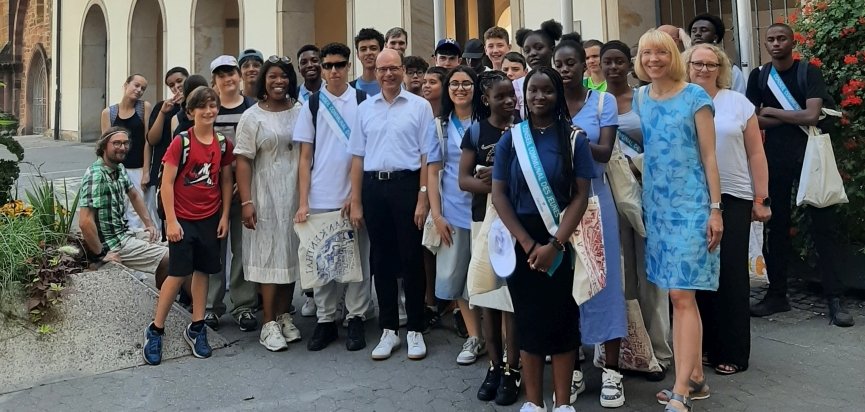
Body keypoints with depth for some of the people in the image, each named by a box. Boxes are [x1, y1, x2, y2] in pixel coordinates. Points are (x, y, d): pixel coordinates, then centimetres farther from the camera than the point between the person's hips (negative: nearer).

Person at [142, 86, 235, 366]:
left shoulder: (223, 143, 2)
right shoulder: (181, 143, -11)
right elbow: (167, 182, -11)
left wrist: (224, 215, 5)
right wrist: (171, 221, -14)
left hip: (210, 219, 4)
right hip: (183, 219, -4)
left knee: (202, 271, 10)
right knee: (179, 274, -3)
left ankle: (196, 329, 22)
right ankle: (155, 330, 13)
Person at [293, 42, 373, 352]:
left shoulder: (363, 102, 3)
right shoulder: (312, 104, 6)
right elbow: (305, 158, 5)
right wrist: (303, 202, -1)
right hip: (320, 198, 1)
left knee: (358, 259, 5)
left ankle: (356, 319, 17)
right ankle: (325, 320, 19)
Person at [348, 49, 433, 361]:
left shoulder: (419, 106, 1)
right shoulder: (365, 109, 11)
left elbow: (426, 156, -2)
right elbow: (358, 157, 11)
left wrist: (423, 198, -10)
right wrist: (355, 202, 7)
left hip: (406, 184, -3)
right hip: (373, 186, 4)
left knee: (411, 259, 2)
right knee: (381, 259, 9)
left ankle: (415, 330, 15)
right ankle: (388, 329, 21)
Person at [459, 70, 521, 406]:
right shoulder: (475, 133, 5)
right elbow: (463, 179, -1)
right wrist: (496, 185, -19)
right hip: (484, 221, 2)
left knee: (513, 297, -2)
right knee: (488, 297, 8)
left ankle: (512, 370, 10)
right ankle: (494, 366, 22)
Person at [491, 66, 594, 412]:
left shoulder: (574, 139, -1)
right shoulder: (510, 139, 3)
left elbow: (581, 195, -6)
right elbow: (499, 194, -2)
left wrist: (555, 244, -15)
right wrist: (529, 244, -11)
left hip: (561, 240, -1)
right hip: (521, 240, 1)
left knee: (562, 317, 4)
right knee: (528, 318, 7)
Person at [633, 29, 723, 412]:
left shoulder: (695, 96, -4)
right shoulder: (638, 98, 9)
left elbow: (709, 156, -5)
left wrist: (715, 208, -10)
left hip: (690, 204, -5)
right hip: (656, 204, 5)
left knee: (682, 296, -9)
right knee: (676, 296, 10)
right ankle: (695, 377, 21)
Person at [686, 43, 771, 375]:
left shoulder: (738, 103, 4)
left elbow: (756, 153, 5)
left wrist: (761, 199, 0)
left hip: (733, 198, -1)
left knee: (731, 273, 2)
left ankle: (733, 352, 11)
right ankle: (705, 345, 19)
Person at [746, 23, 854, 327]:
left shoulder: (809, 72, -1)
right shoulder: (758, 77, 7)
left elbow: (812, 116, -14)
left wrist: (771, 111, -6)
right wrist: (794, 117, -10)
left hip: (807, 154, -3)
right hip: (774, 157, 3)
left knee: (823, 225, -5)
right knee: (776, 226, 7)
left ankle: (835, 299, 0)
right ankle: (777, 294, 16)